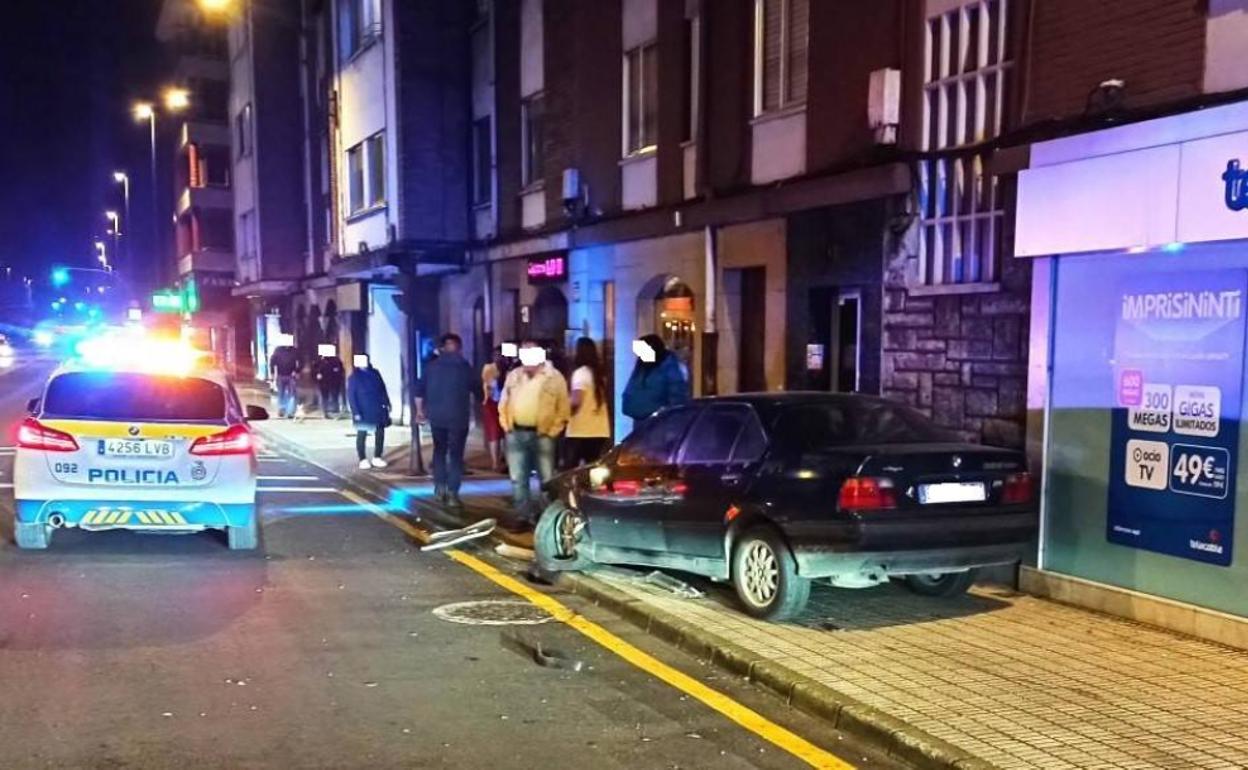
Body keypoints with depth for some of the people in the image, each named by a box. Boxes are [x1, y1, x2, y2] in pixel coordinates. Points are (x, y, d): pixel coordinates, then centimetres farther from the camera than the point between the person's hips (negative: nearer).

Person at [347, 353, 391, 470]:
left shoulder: (375, 373, 7)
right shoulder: (353, 377, -5)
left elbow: (382, 389, 11)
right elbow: (351, 396, -7)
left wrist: (386, 403, 4)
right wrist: (355, 412, -14)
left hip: (378, 410, 4)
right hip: (363, 412, -4)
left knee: (380, 433, 5)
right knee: (361, 435, 3)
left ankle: (377, 458, 16)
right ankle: (363, 460, 12)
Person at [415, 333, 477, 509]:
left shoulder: (431, 366, 4)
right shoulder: (464, 366, -2)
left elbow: (420, 390, 5)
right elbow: (475, 388, 4)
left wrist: (420, 410, 17)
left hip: (436, 415, 3)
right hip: (458, 416, -3)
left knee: (439, 450, 18)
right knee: (456, 454, 0)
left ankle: (440, 487, 15)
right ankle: (452, 493, -6)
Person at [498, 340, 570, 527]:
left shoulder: (555, 377, -2)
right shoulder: (513, 375, 10)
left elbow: (563, 409, -1)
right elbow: (503, 403, 16)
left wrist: (552, 431, -6)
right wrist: (506, 425, 6)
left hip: (542, 435, -3)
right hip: (516, 434, 4)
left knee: (547, 479, 2)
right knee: (518, 479, 6)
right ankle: (523, 517, 15)